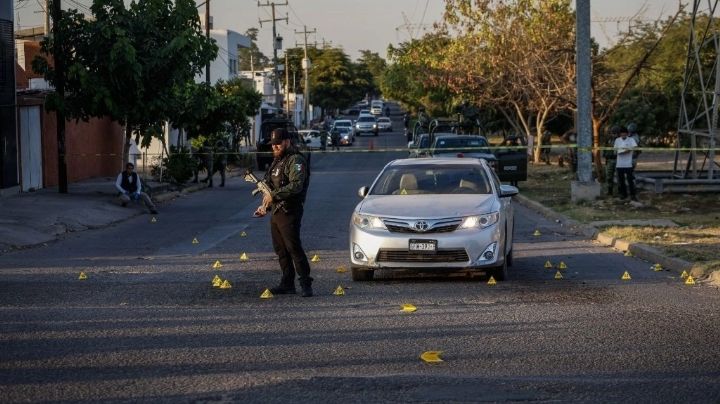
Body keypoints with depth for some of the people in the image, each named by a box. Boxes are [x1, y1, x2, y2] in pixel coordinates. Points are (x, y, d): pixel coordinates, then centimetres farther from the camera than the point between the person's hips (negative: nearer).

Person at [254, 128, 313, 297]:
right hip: (276, 212, 10)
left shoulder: (295, 160, -11)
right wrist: (265, 205, 19)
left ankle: (306, 284, -11)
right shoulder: (277, 161, 20)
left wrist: (274, 195, -25)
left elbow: (296, 185, -25)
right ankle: (287, 283, 16)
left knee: (294, 248, -13)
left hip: (289, 212, -10)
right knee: (281, 250, 11)